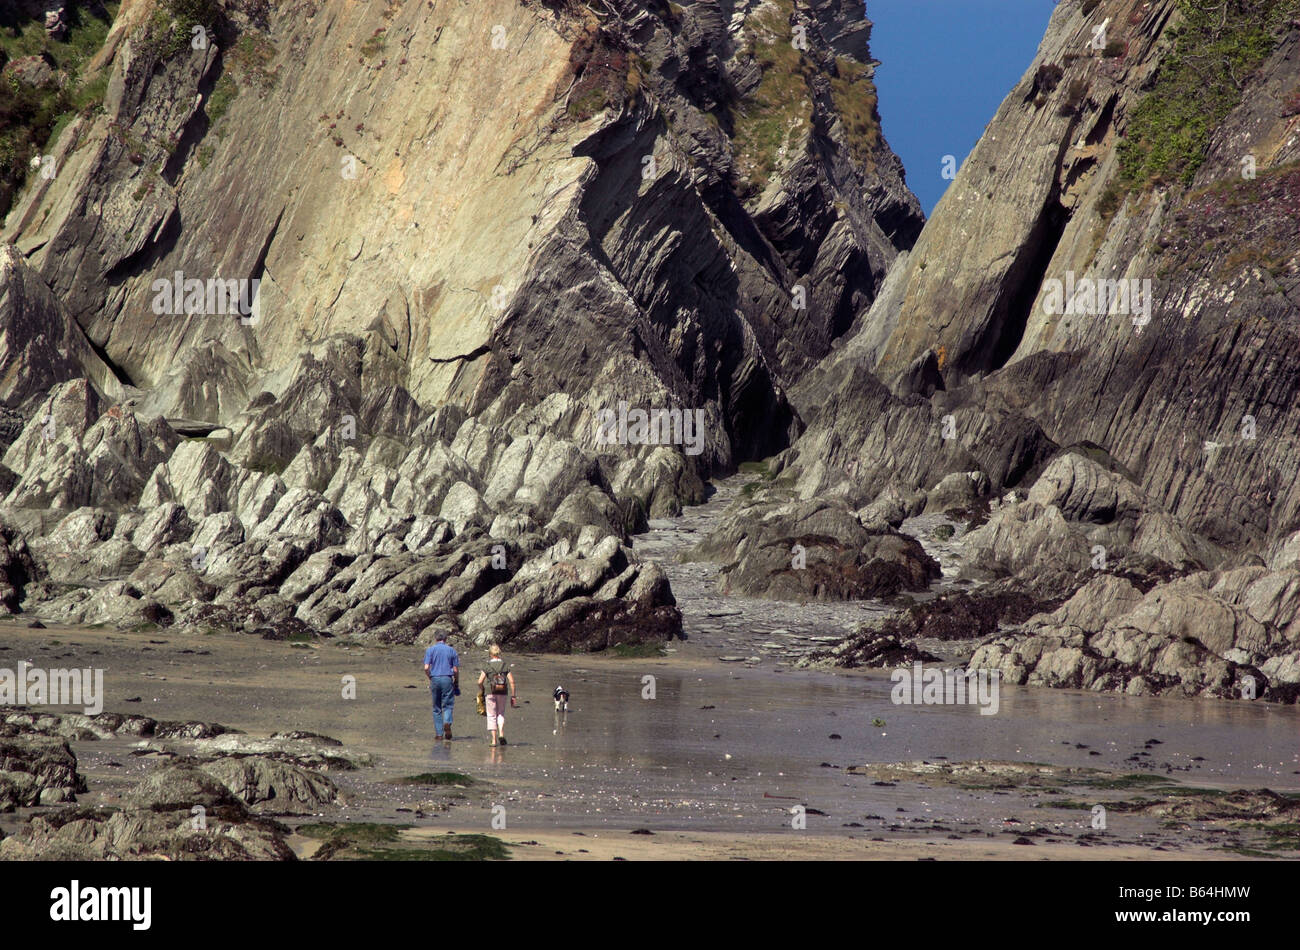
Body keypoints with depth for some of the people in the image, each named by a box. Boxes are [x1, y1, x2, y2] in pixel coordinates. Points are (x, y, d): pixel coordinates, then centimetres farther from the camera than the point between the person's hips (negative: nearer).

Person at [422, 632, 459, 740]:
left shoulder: (430, 650, 5)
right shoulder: (451, 650, 6)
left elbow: (426, 668, -6)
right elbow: (456, 670, 4)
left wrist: (430, 678, 11)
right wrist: (456, 682, 18)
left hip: (435, 679, 1)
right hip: (447, 679, -1)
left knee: (437, 708, 8)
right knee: (448, 705, 2)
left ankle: (439, 733, 5)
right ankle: (447, 722, -27)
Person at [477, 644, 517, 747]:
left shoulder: (487, 667, -5)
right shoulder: (505, 666, 1)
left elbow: (480, 682, -9)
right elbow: (512, 681, -3)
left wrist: (481, 692, 8)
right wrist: (513, 695, 3)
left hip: (490, 693, -2)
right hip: (503, 693, 2)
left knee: (491, 716, 5)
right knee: (501, 714, 18)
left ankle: (494, 740, 1)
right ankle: (501, 734, -1)